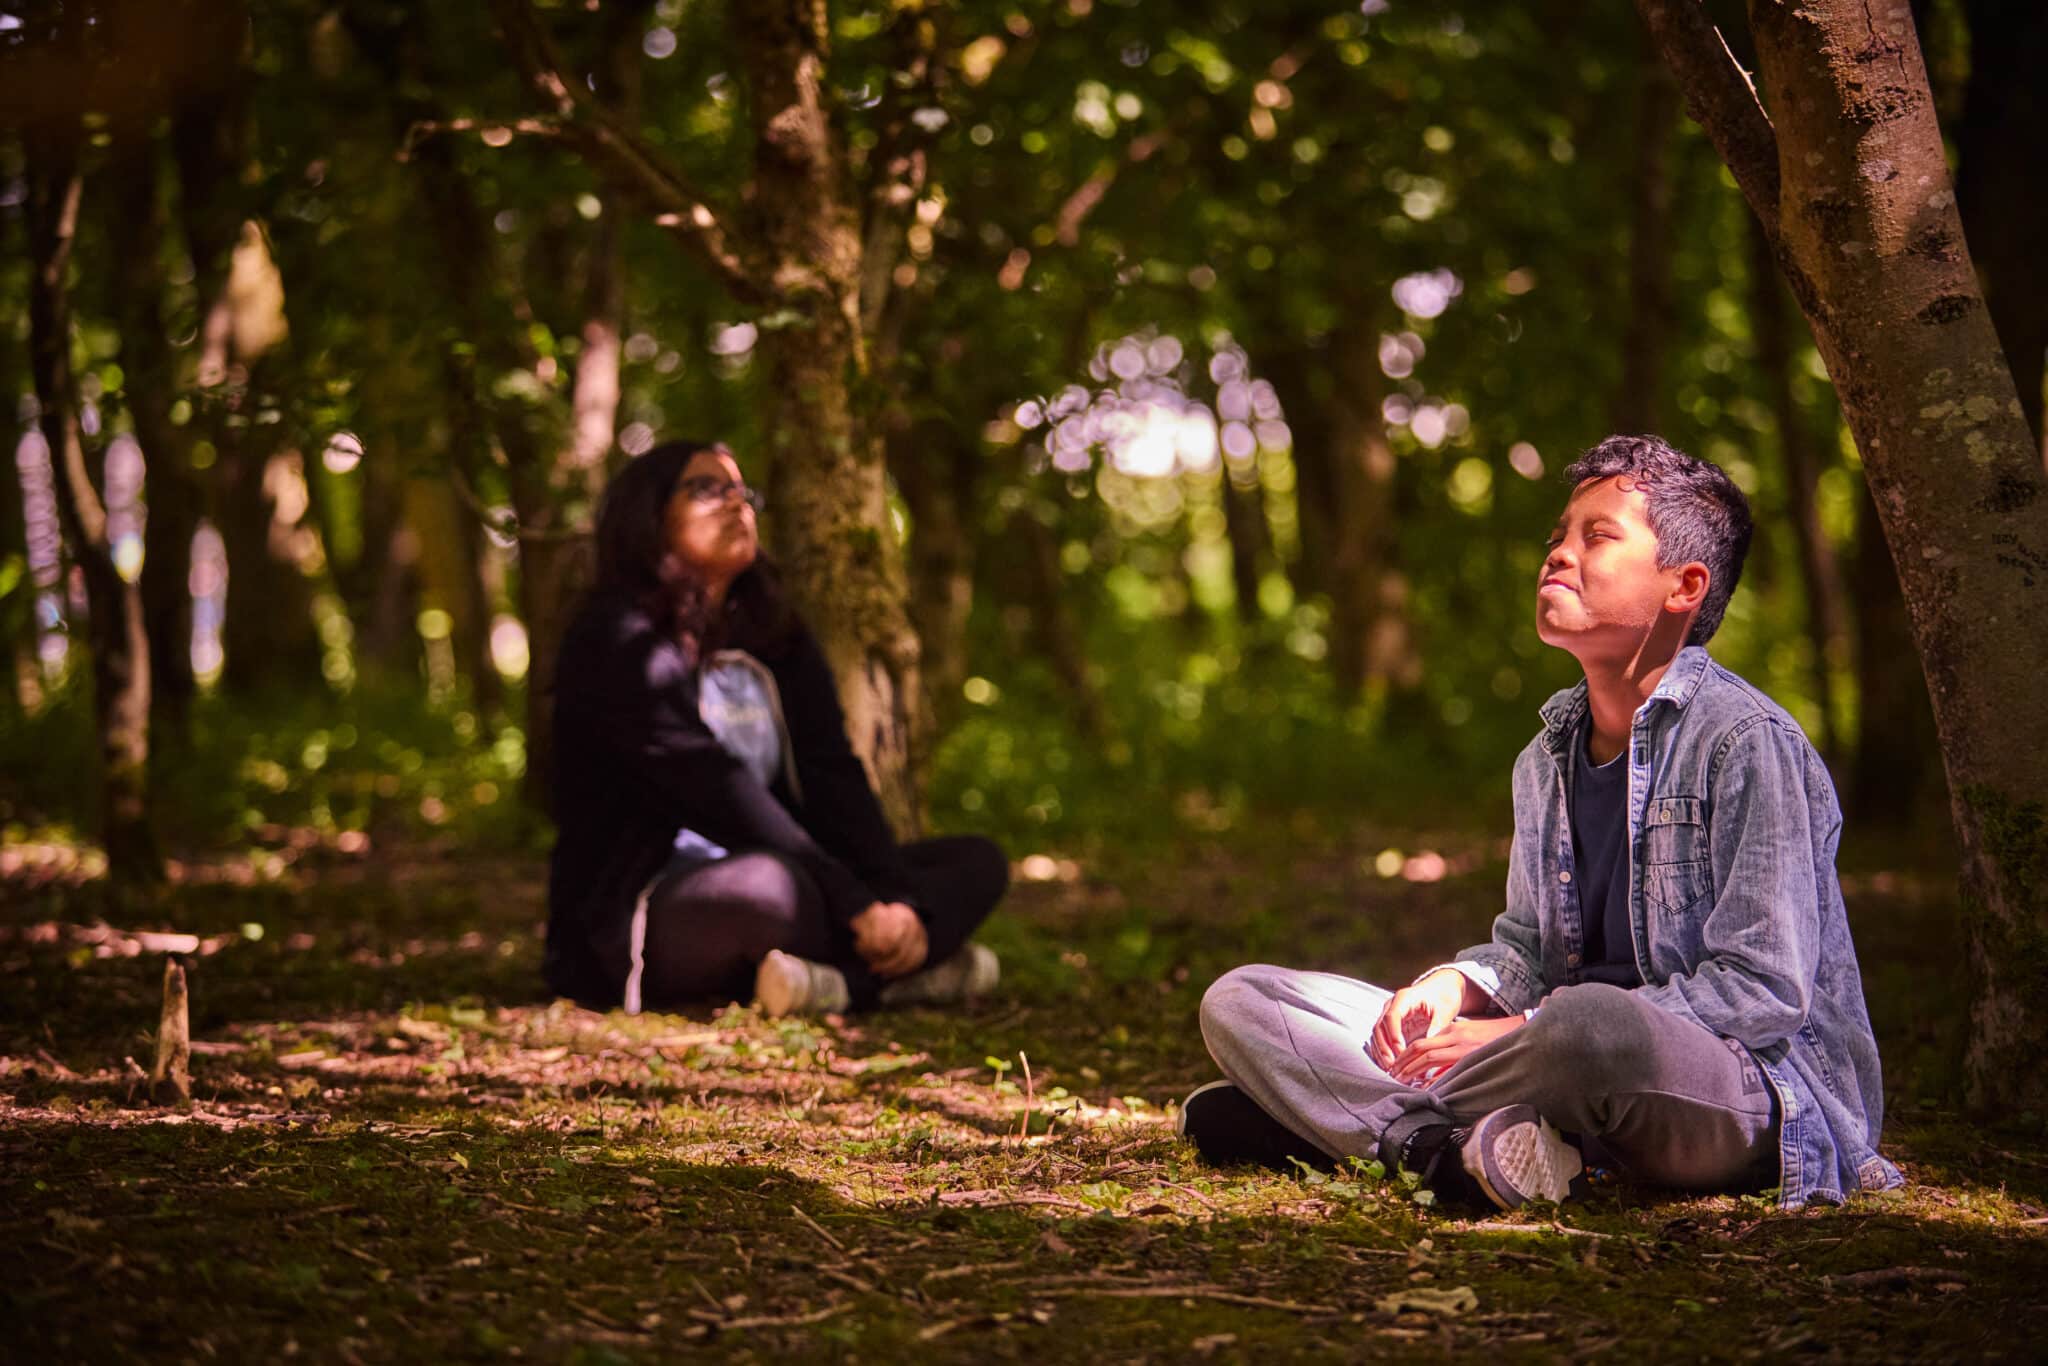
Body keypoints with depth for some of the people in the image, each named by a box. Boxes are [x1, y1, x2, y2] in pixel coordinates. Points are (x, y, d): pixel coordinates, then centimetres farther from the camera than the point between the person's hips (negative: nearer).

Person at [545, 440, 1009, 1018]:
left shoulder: (775, 639, 13)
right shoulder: (617, 641, -10)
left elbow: (834, 779, 0)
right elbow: (719, 797, -20)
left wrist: (895, 900, -17)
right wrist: (857, 907, -25)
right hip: (629, 924, -8)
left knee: (975, 862, -2)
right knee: (765, 885, -40)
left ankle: (842, 982, -25)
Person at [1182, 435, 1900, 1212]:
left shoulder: (1747, 742, -11)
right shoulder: (1549, 757, 13)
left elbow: (1764, 989, -17)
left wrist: (1529, 1033, -20)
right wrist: (1458, 985, -3)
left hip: (1763, 1090, -7)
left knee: (1593, 1021, -44)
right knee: (1239, 1003, 0)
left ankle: (1371, 1116, -18)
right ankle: (1457, 1149, -24)